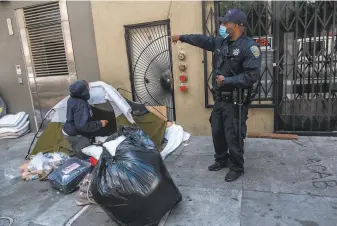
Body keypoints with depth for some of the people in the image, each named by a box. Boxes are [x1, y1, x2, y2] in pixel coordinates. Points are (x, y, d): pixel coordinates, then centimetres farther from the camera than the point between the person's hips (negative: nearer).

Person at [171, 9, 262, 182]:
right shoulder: (221, 42, 8)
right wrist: (182, 37, 29)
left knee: (233, 136, 1)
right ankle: (221, 160, 38)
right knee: (217, 132, 17)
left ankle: (237, 168, 22)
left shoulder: (249, 47, -15)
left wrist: (227, 80, -23)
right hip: (219, 99, 8)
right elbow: (202, 40, 22)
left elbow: (252, 76, -23)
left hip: (235, 102, -7)